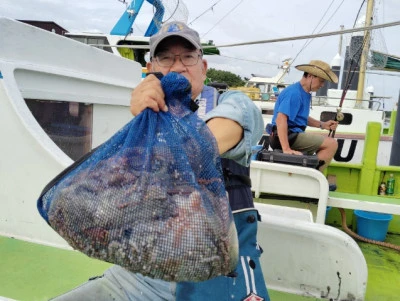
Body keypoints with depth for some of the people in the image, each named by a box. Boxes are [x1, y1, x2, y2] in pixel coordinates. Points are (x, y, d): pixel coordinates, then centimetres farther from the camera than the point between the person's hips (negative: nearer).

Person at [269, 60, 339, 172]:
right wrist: (286, 149, -36)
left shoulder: (305, 94, 15)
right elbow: (280, 119, -28)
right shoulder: (294, 93, -17)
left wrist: (322, 125, 10)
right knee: (332, 144, -12)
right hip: (288, 136, -11)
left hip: (294, 135, 11)